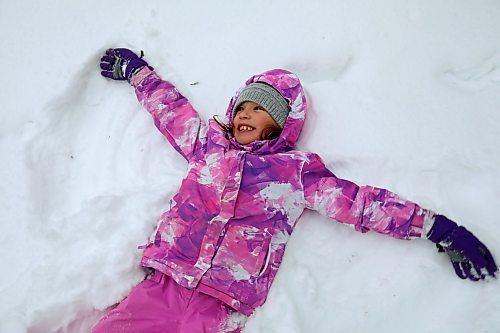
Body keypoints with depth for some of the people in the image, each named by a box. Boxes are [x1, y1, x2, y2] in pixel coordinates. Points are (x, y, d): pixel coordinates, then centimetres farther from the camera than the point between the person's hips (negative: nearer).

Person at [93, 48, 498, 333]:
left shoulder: (298, 170, 7)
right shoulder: (209, 143, 16)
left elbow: (358, 201, 4)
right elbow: (171, 108, 28)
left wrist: (435, 227, 1)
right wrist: (135, 69, 39)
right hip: (163, 284, 3)